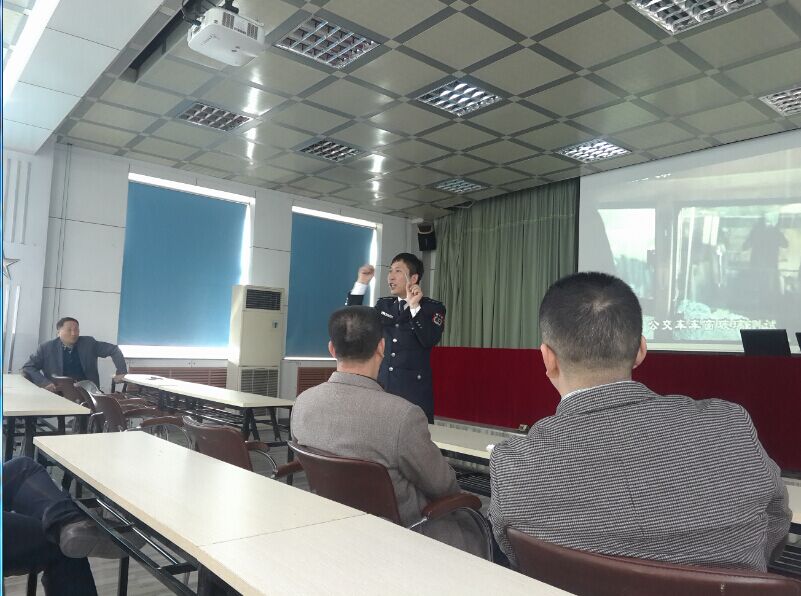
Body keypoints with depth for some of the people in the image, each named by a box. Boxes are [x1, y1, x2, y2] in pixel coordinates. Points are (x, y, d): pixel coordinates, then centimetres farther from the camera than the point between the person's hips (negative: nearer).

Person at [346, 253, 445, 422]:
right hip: (381, 387, 4)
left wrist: (414, 306, -23)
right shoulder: (383, 305, 14)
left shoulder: (433, 308, 0)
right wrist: (361, 284, 4)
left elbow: (430, 340, -15)